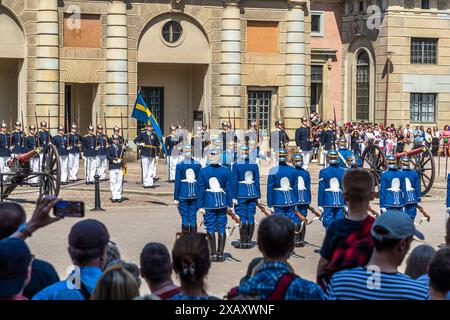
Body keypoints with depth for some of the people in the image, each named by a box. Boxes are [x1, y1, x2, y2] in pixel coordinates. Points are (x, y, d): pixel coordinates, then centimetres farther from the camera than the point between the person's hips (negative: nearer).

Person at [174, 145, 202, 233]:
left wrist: (176, 198, 0)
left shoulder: (180, 165, -6)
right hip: (195, 195, 2)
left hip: (183, 195, -2)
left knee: (184, 217, 3)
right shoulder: (198, 164, 1)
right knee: (193, 217, 7)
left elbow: (177, 182, -5)